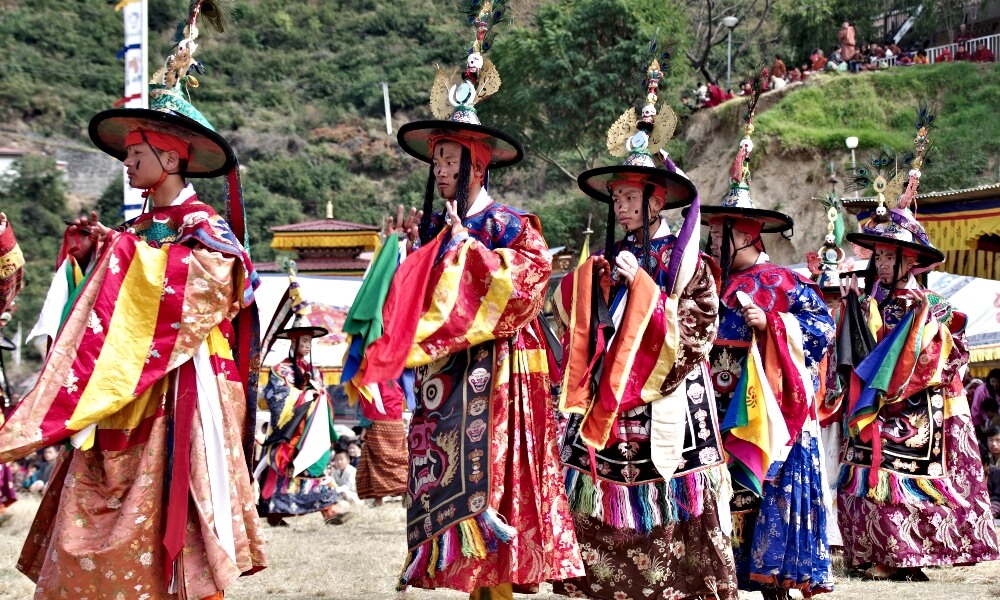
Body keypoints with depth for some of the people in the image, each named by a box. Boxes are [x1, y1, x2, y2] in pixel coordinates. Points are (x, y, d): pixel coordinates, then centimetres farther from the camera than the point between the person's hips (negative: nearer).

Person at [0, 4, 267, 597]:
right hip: (120, 397, 8)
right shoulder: (139, 228, 17)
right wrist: (91, 256, 3)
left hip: (177, 393, -7)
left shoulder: (201, 223, -4)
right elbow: (113, 303, 20)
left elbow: (220, 271, -24)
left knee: (162, 512, -7)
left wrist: (123, 248, -16)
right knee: (100, 518, 4)